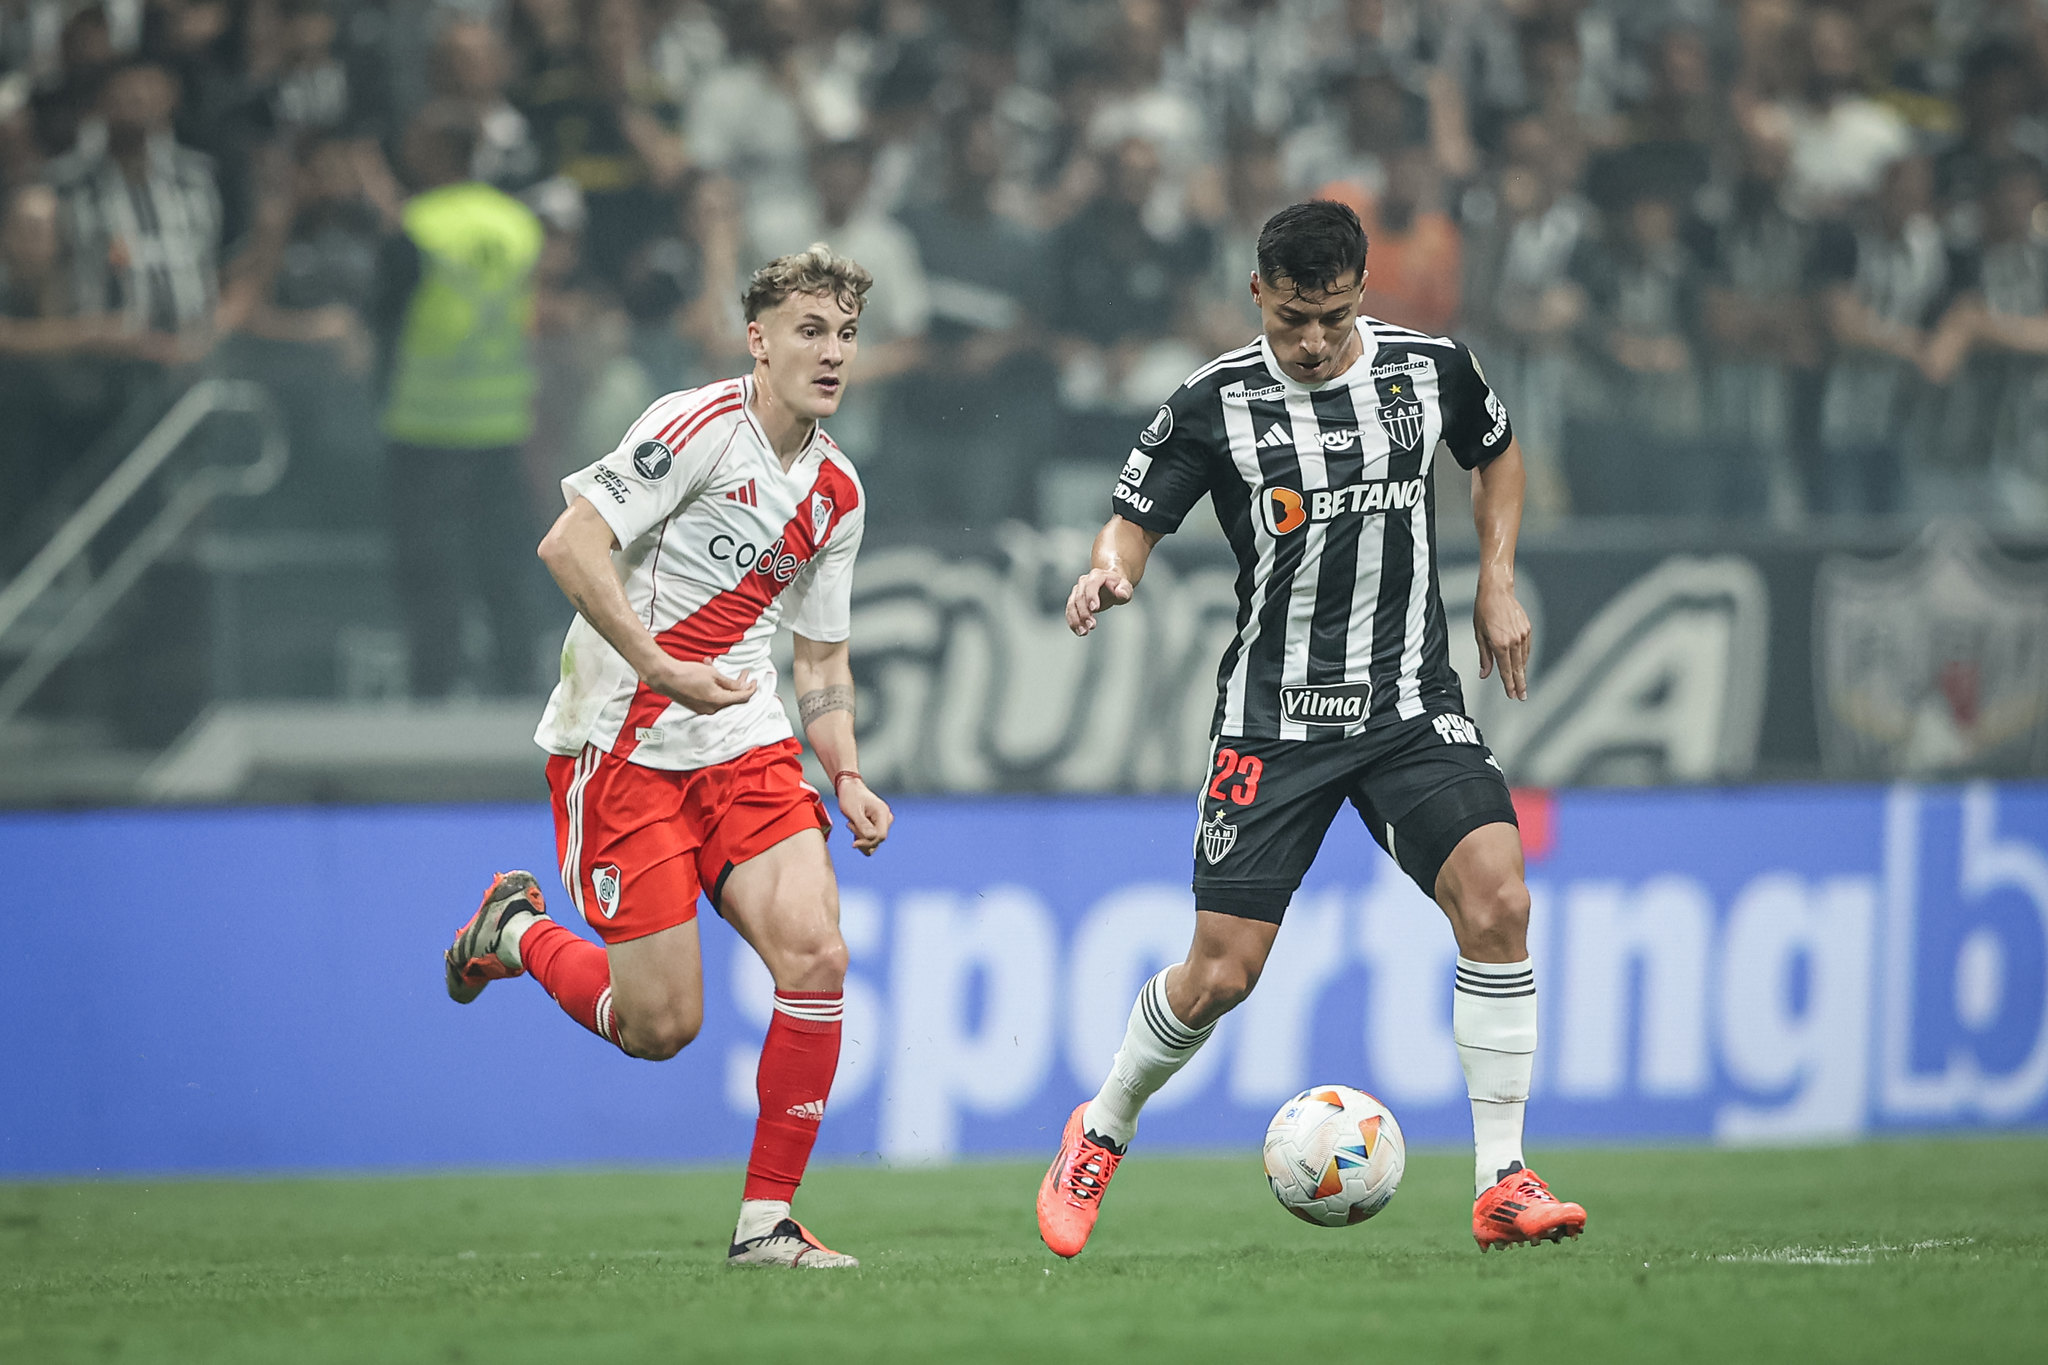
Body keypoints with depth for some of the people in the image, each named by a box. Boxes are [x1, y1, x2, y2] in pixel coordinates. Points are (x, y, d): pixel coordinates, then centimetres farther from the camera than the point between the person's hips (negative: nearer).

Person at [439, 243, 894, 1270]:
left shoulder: (836, 492, 11)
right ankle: (516, 932, 25)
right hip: (623, 743, -6)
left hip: (745, 746, 6)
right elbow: (570, 545, -20)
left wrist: (846, 777, 6)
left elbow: (822, 654, 21)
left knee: (815, 956, -15)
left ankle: (767, 1221, -5)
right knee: (660, 1024, -6)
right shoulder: (700, 426, -13)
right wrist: (662, 670, -24)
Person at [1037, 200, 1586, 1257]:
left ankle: (1503, 1185, -14)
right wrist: (1110, 570, -25)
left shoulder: (1431, 369, 2)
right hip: (1274, 714, -2)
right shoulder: (1217, 404, -5)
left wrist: (1497, 583, 10)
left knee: (1497, 900, -21)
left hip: (1413, 703, 2)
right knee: (1221, 972, -4)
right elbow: (1134, 520, -2)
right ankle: (1099, 1137, 25)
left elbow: (1496, 452, 22)